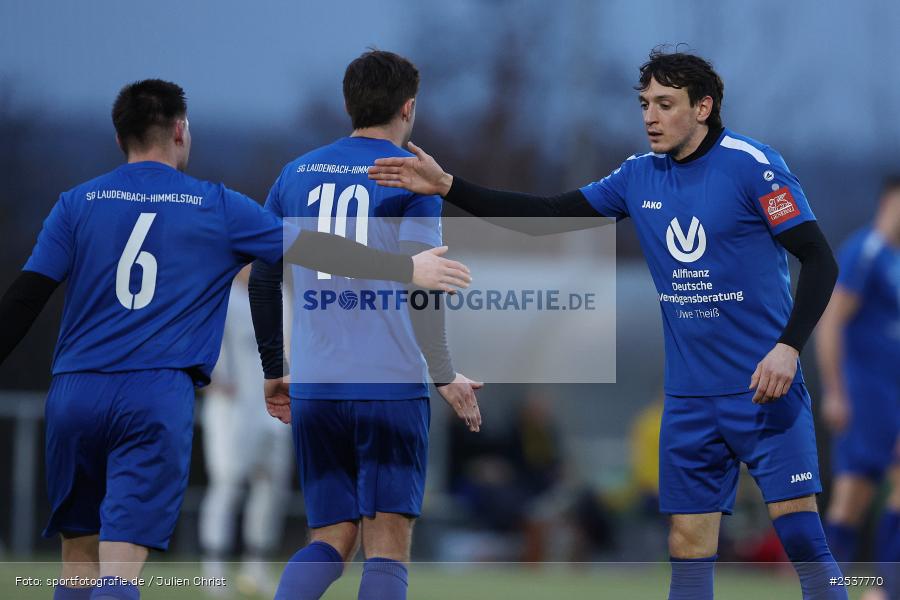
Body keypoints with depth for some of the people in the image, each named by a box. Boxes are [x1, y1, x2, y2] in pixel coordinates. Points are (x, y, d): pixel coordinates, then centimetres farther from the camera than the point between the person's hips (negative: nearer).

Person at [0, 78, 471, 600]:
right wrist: (408, 268, 14)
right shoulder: (216, 206, 5)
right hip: (158, 398, -2)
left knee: (80, 556, 13)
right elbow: (312, 249, 7)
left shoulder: (77, 204, 8)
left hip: (76, 393, 2)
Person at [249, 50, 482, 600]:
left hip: (313, 388, 4)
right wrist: (445, 377, -4)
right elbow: (420, 285, -11)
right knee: (388, 539, -1)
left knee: (331, 540, 10)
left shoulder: (297, 174, 12)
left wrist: (275, 371, 24)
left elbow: (262, 280, 14)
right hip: (392, 384, -4)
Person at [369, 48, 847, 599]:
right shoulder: (640, 177, 8)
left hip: (766, 388, -5)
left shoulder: (751, 164, -10)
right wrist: (447, 186, 3)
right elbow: (547, 213, 11)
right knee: (689, 547, 3)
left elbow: (819, 260, -13)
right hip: (690, 398, 6)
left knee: (799, 531, -13)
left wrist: (789, 346, -25)